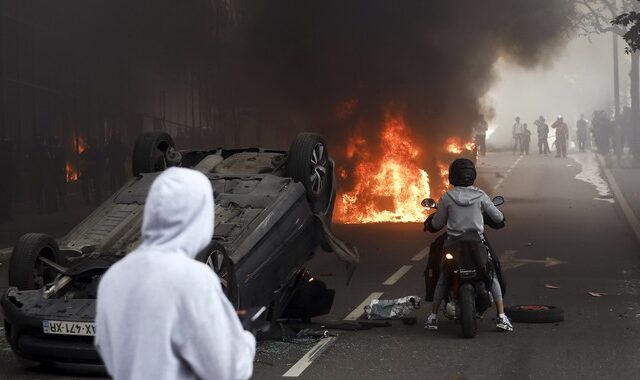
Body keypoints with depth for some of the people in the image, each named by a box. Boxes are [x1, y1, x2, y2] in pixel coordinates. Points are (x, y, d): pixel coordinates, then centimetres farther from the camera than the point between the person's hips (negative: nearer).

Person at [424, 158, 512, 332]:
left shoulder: (447, 197, -4)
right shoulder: (480, 196, -2)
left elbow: (437, 224, 3)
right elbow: (497, 217, 5)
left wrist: (430, 221, 26)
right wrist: (501, 218, 29)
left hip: (452, 244, 0)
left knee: (442, 280, 15)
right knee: (492, 277, 11)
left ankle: (433, 317, 14)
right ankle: (501, 317, 2)